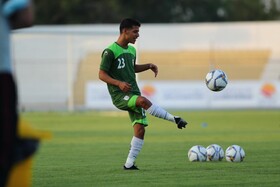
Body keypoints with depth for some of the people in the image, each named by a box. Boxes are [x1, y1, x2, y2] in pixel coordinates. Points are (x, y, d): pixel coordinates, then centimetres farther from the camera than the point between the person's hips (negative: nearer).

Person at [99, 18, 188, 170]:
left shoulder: (131, 50, 15)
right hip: (119, 95, -8)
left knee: (140, 129, -4)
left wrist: (149, 66, 14)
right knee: (144, 101, -35)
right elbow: (102, 74, -10)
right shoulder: (110, 52, -9)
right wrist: (119, 83, -25)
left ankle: (129, 164, 1)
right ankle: (175, 119, -28)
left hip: (133, 94, 8)